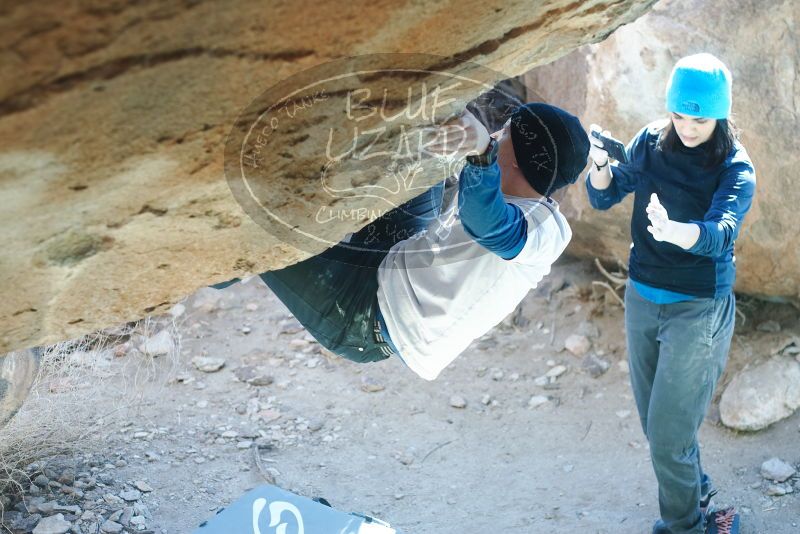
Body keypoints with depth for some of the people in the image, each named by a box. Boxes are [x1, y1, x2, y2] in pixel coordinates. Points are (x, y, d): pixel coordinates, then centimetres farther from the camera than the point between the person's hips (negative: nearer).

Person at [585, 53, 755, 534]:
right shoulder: (651, 142, -3)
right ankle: (699, 494, 41)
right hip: (642, 297, 5)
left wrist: (674, 232, -55)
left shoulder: (736, 168, -16)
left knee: (668, 432, -4)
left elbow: (721, 232, -33)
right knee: (654, 420, 17)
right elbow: (604, 197, -1)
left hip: (699, 309, -5)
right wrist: (600, 165, -24)